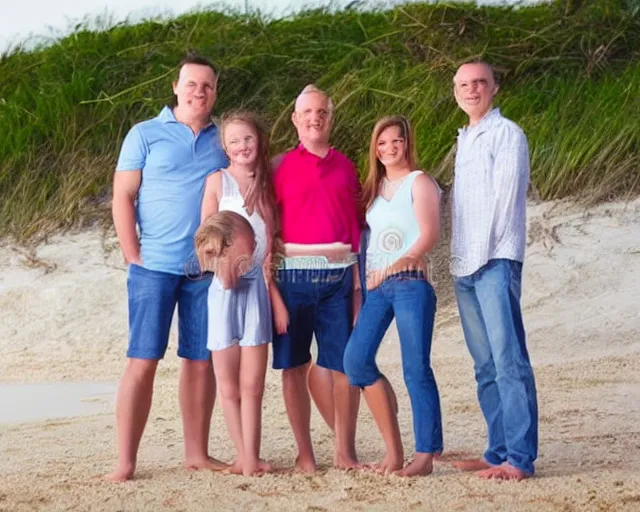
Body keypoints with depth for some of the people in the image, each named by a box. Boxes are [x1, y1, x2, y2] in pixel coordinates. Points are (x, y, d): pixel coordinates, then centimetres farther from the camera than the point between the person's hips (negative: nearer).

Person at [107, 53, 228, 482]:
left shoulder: (223, 140, 12)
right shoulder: (145, 135, 3)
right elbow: (122, 197, 0)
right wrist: (134, 257, -7)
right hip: (155, 267, -3)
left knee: (201, 361, 7)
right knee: (142, 362, -4)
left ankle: (197, 453, 16)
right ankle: (125, 461, -1)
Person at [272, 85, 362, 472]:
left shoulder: (346, 167, 13)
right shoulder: (282, 166, 5)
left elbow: (358, 227, 12)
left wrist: (359, 280, 5)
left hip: (339, 273, 2)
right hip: (294, 272, -2)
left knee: (344, 365, 2)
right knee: (295, 365, 2)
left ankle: (346, 451, 10)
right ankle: (305, 453, 11)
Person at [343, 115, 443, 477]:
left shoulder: (419, 182, 0)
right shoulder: (374, 187, 18)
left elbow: (429, 234, -10)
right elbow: (366, 236, 17)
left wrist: (396, 265, -17)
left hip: (410, 282, -6)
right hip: (376, 285, 6)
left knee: (416, 369, -6)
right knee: (357, 359, -4)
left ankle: (426, 455, 1)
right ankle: (394, 450, 3)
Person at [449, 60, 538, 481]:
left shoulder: (507, 133, -2)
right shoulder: (465, 140, 22)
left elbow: (504, 198, -10)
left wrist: (482, 254, -13)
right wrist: (458, 259, 11)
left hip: (496, 261, -8)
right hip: (465, 266, 8)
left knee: (509, 361, -12)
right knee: (486, 366, 7)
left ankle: (521, 458, -14)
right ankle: (499, 452, 11)